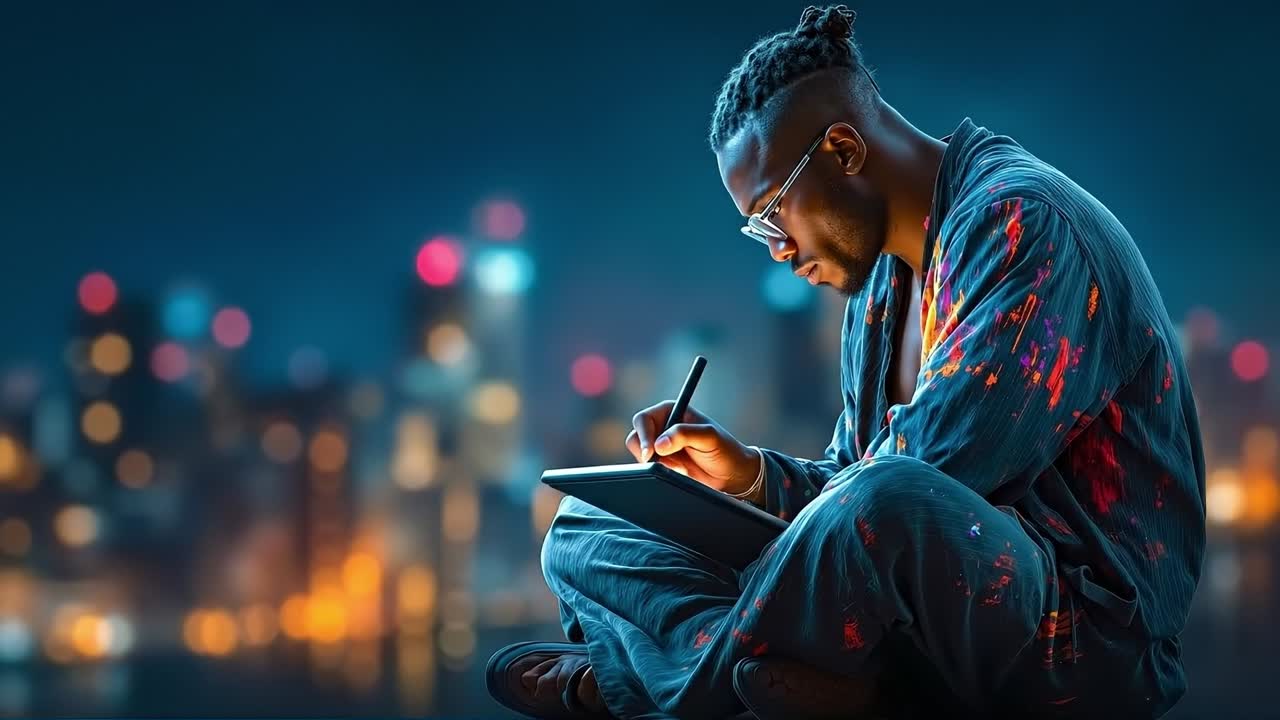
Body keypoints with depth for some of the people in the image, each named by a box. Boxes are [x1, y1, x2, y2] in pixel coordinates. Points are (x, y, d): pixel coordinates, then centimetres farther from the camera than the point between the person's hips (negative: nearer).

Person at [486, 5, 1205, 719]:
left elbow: (926, 477, -22)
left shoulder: (1021, 223, -14)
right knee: (586, 531, 8)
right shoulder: (883, 275, 15)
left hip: (1089, 636, -9)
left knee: (884, 501, -41)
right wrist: (751, 474, 0)